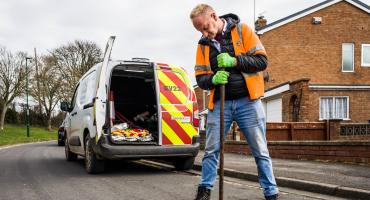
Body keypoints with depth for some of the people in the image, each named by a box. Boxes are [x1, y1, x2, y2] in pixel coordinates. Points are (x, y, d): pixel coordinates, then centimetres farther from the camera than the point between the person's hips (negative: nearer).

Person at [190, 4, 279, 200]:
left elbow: (262, 60, -7)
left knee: (260, 151, 3)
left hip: (248, 101, -2)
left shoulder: (242, 30, -2)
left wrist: (234, 61, -20)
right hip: (219, 104, 3)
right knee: (211, 150, 5)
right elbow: (200, 78, 6)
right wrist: (213, 79, -17)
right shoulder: (203, 44, 7)